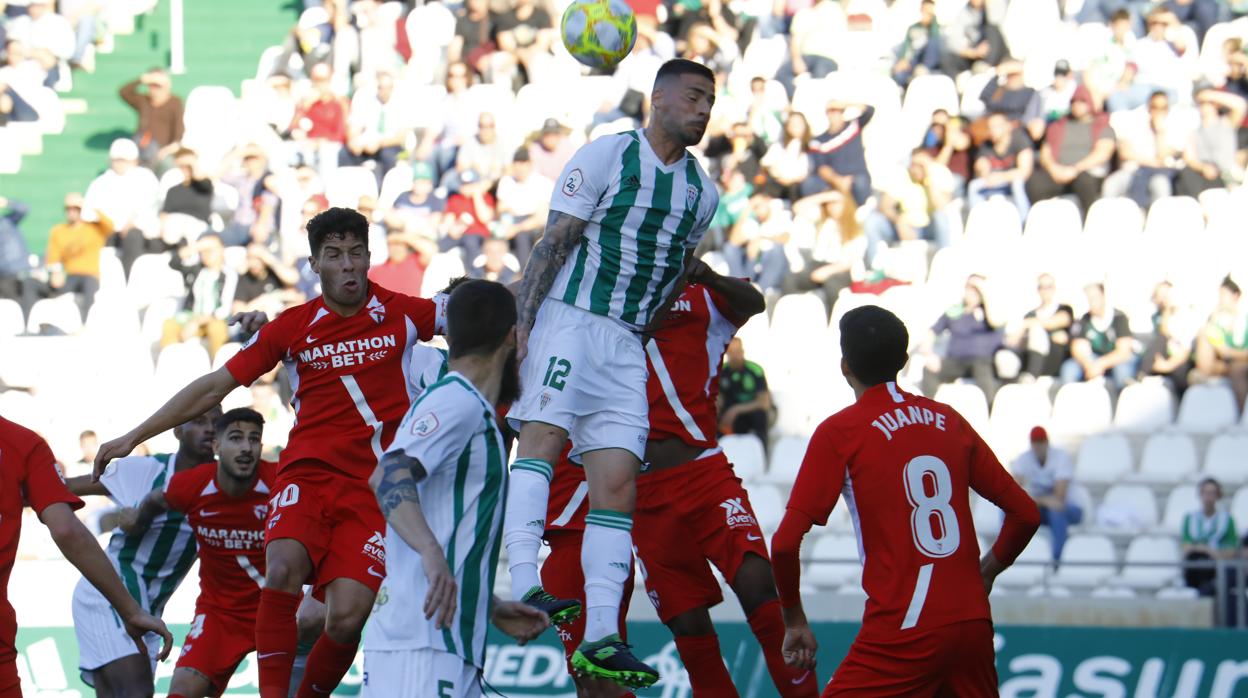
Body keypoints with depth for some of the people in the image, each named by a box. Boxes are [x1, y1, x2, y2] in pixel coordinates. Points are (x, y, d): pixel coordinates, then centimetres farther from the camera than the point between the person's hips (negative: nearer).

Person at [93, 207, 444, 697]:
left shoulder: (402, 315, 5)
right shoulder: (293, 327, 7)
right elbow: (215, 386, 12)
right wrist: (134, 437, 12)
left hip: (371, 489, 0)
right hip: (307, 473, 0)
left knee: (346, 619, -16)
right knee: (283, 568, -30)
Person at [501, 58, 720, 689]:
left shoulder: (702, 191, 14)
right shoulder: (607, 156, -3)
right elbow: (554, 242, -8)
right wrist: (521, 321, -16)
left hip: (627, 345, 5)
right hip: (568, 322, -5)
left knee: (618, 483, -2)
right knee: (545, 435, -25)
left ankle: (600, 640, -5)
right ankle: (523, 586, -37)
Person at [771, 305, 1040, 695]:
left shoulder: (839, 432, -2)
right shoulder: (948, 421, 12)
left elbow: (786, 543, -8)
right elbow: (1025, 513, 14)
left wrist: (795, 621, 5)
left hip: (903, 633, -5)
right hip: (973, 623, 5)